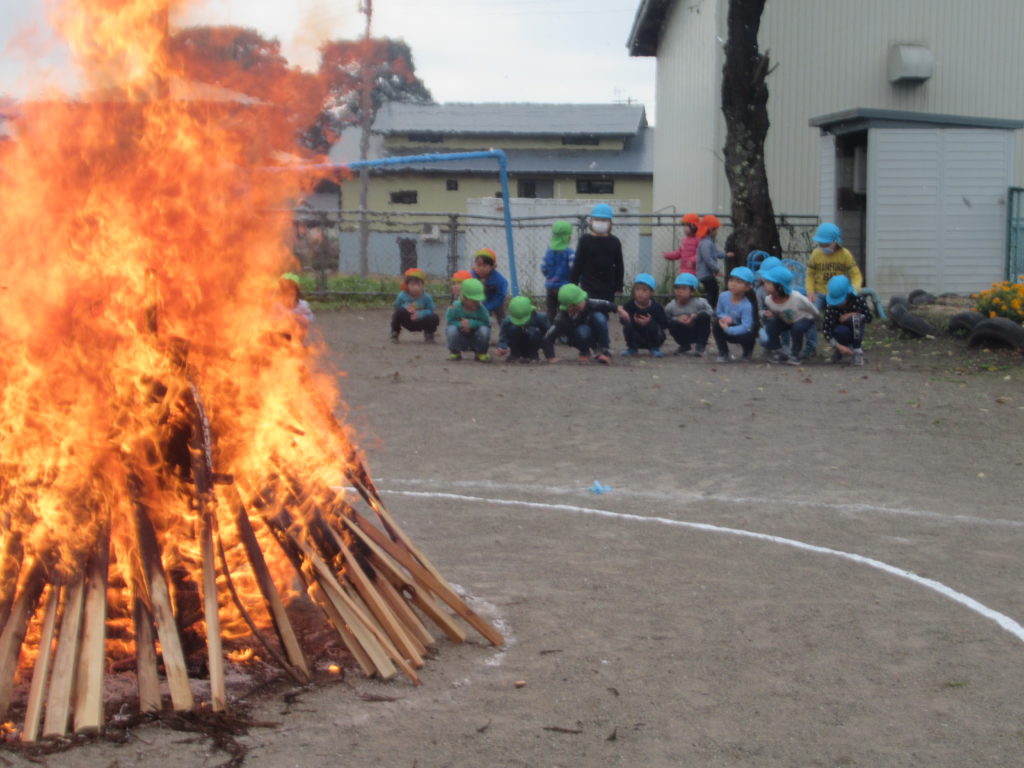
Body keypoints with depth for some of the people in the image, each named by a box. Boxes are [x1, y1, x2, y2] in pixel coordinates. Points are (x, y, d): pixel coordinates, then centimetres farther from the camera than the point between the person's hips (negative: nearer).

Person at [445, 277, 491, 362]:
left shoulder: (481, 308, -16)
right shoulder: (455, 307, -17)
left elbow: (487, 323, -19)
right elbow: (449, 322, -14)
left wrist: (471, 323, -30)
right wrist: (460, 324, -31)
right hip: (460, 341, 0)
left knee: (484, 330, -30)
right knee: (452, 329, -31)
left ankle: (481, 353, 1)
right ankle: (454, 352, 0)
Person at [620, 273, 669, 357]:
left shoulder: (657, 307, -17)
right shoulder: (629, 305, -14)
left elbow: (665, 324, -18)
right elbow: (623, 321, -14)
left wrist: (650, 322, -32)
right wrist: (633, 321, -34)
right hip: (636, 340, 1)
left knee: (653, 327, -31)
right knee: (627, 327, -26)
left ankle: (655, 348, 1)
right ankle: (632, 348, 5)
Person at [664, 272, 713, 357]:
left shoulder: (699, 302, -20)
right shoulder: (670, 306, -15)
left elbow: (711, 311, -21)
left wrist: (695, 315, -33)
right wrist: (677, 318, -33)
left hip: (698, 332, -1)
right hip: (685, 335, 1)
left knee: (704, 316, -27)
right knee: (672, 324, -26)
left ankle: (700, 346, -15)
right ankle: (686, 347, 1)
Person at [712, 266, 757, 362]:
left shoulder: (746, 305, -30)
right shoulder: (723, 296, -16)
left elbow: (745, 327, -35)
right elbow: (718, 313, -1)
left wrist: (728, 329, -43)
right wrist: (725, 317, -24)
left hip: (741, 332, -4)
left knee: (747, 336, -36)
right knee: (717, 322, -23)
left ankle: (748, 352, 5)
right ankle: (723, 354, -7)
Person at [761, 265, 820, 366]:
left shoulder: (797, 298, -37)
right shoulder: (768, 300, -23)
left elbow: (815, 312, -18)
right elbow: (775, 316, 0)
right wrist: (768, 315, -17)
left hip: (805, 318, -4)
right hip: (785, 320, 4)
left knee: (797, 328, -35)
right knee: (771, 326, -20)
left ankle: (794, 354, -11)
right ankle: (777, 353, -1)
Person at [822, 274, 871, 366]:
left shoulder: (858, 300, -20)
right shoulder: (831, 306, -23)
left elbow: (868, 318, -8)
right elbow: (825, 330, -26)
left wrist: (851, 315, -24)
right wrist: (838, 346, -37)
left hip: (855, 334, 1)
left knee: (855, 318, -31)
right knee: (841, 331, -36)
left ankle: (857, 351, -17)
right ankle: (839, 351, -1)